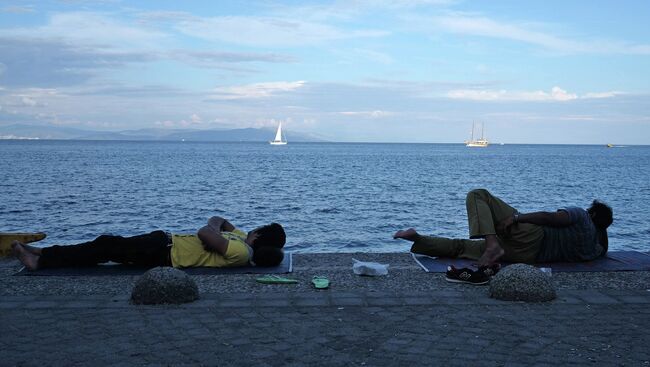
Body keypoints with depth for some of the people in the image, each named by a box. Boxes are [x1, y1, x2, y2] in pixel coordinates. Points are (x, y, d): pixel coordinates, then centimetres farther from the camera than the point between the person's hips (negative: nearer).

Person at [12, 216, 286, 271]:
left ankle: (41, 261, 2)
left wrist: (215, 227, -12)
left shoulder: (241, 252, -23)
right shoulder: (242, 239, 6)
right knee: (108, 243, 9)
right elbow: (218, 222, 20)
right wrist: (219, 224, -1)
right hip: (167, 242, 9)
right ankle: (44, 254, 17)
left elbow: (205, 234, -33)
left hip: (165, 252, -9)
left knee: (106, 247, -6)